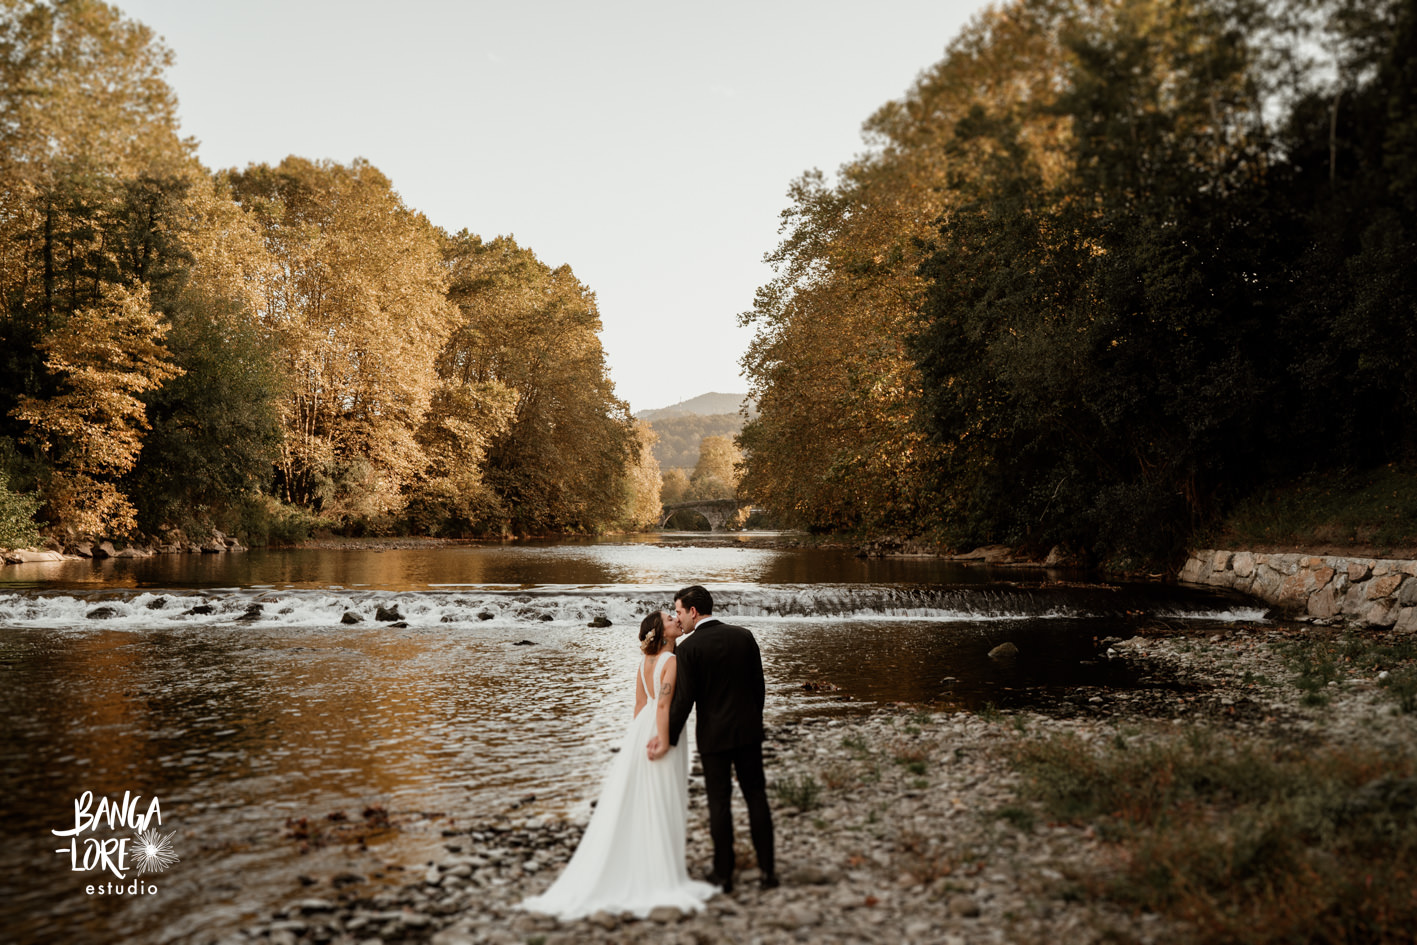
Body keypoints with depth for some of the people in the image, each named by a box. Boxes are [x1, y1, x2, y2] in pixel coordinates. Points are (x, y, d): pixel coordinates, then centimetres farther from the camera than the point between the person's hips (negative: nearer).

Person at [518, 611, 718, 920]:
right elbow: (663, 704, -23)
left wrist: (640, 736, 18)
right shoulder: (672, 660, -15)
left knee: (634, 804, 12)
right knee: (661, 806, 1)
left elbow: (640, 704, 13)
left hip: (642, 729, 8)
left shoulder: (645, 661, 10)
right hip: (662, 732, -8)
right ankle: (660, 876, 9)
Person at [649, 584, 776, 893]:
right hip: (748, 730, 3)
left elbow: (683, 699, -13)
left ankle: (723, 873, 14)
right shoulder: (743, 636, 1)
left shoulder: (688, 648, -12)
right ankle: (767, 869, 13)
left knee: (719, 801, 6)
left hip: (713, 735, -3)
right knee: (756, 796, 11)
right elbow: (759, 686, 5)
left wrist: (669, 739, -4)